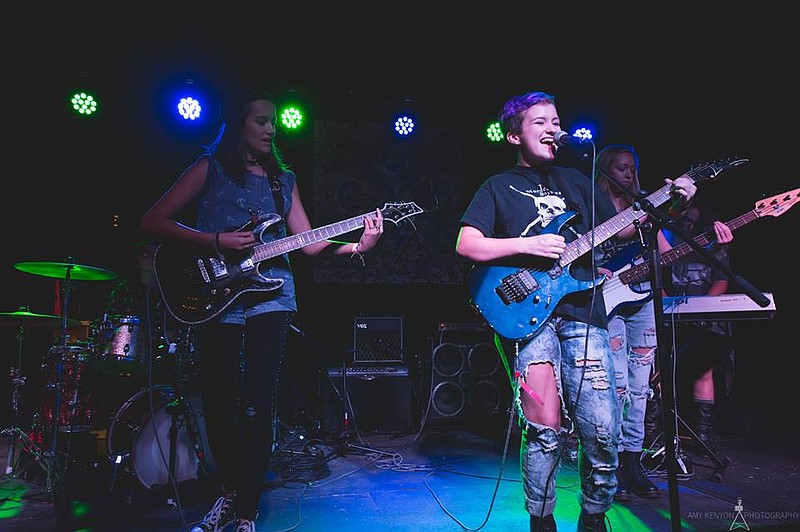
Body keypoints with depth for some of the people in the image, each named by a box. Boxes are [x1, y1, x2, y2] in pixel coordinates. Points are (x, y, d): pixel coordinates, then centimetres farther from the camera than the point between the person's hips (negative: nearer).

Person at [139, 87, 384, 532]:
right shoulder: (210, 168, 5)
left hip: (270, 297, 2)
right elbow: (153, 221, -2)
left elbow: (307, 242, 7)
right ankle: (231, 491, 31)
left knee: (258, 407, -3)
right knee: (218, 406, 7)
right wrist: (216, 242, -14)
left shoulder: (284, 179, 15)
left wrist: (356, 246, -10)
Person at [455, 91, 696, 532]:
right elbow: (466, 245, -2)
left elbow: (620, 229, 23)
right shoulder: (498, 187, 9)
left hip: (583, 309, 3)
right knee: (545, 427, -6)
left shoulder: (576, 180, 21)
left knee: (602, 430, -3)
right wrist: (528, 245, -10)